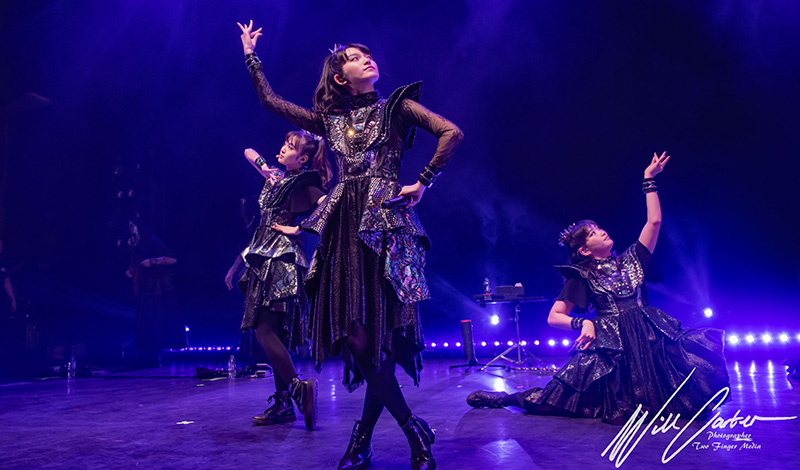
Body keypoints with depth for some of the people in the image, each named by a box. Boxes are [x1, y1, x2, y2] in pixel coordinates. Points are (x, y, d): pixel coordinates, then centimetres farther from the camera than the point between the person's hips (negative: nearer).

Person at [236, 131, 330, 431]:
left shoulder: (303, 182, -6)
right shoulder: (276, 176, 17)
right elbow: (248, 152, 30)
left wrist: (298, 229, -14)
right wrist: (263, 167, 8)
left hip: (282, 259, -9)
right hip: (266, 258, 9)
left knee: (265, 329, -14)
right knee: (271, 332, 7)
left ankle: (298, 388, -9)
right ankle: (283, 403, 11)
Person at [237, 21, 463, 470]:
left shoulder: (395, 107, 11)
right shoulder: (330, 120, 20)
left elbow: (452, 133, -1)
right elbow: (270, 100, 25)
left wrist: (422, 183, -5)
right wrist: (251, 55, 29)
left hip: (386, 223, -3)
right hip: (345, 227, 4)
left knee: (380, 329, -10)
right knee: (356, 334, -4)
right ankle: (414, 430, 7)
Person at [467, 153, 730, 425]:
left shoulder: (630, 260, 11)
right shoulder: (581, 277, 1)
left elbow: (654, 221, 5)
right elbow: (554, 317, -1)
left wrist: (649, 178, 6)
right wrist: (582, 324, -19)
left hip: (649, 338, 5)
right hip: (610, 345, -4)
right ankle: (505, 398, 4)